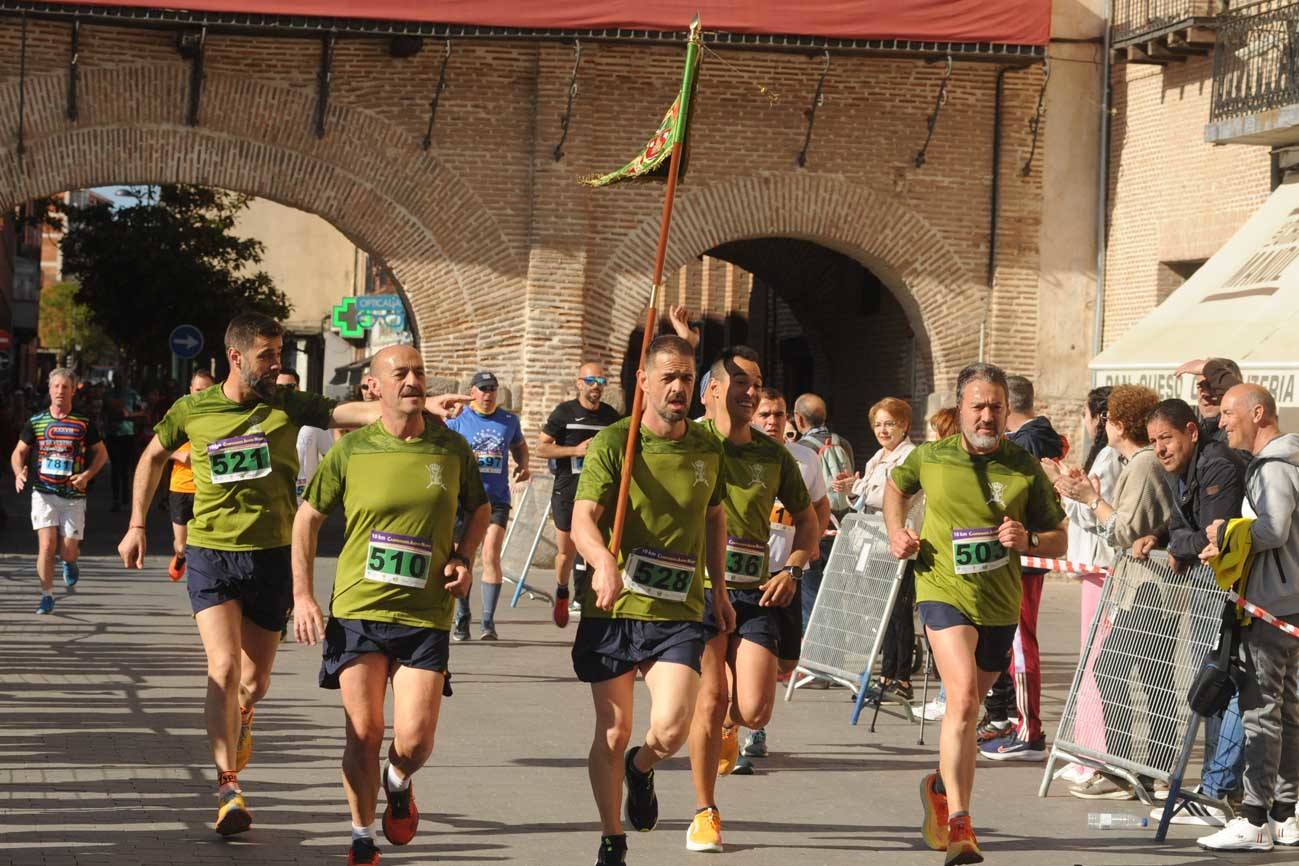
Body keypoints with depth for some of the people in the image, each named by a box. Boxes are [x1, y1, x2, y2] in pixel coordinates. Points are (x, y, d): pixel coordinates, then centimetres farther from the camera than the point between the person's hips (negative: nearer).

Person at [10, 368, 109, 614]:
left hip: (73, 495, 0)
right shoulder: (35, 422, 4)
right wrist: (19, 473, -9)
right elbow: (18, 452, 11)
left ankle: (70, 562, 36)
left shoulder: (84, 423, 2)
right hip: (43, 493, 0)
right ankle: (47, 596, 2)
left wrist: (87, 475, -6)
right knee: (47, 545, -12)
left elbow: (101, 453, 11)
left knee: (68, 551, -2)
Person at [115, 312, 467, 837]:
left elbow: (355, 412, -15)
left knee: (255, 682, 9)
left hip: (271, 556, 1)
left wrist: (424, 405, -29)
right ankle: (228, 788, -9)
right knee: (224, 669, -16)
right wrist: (137, 525, 15)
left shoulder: (288, 406, -2)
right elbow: (153, 457, 17)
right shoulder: (192, 410, -1)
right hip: (211, 553, -1)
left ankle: (238, 721, 45)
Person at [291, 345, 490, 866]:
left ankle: (399, 782, 31)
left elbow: (479, 508, 19)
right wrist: (302, 595, 2)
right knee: (363, 734, -2)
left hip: (425, 614, 1)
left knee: (414, 740, -6)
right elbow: (307, 517, 8)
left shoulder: (451, 448, 1)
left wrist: (464, 558, 1)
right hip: (357, 609, 0)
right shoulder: (351, 451, -2)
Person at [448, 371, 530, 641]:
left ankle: (489, 621, -11)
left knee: (491, 557, -13)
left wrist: (523, 465, 7)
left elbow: (520, 446, 27)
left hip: (497, 500, 0)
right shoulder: (457, 421, 5)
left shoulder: (509, 420, 10)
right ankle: (462, 620, 17)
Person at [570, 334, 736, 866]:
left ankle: (642, 769, 23)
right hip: (612, 608, -2)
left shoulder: (707, 449, 5)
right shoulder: (613, 443, -7)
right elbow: (583, 519, -17)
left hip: (678, 612, 2)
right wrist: (604, 563, -36)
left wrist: (719, 588, 21)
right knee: (613, 732, 4)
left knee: (671, 727, -14)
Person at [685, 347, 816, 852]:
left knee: (754, 710, -8)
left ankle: (727, 728, 31)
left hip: (754, 592, 3)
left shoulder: (773, 455, 11)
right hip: (699, 586, -3)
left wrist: (792, 570, 2)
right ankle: (705, 813, 8)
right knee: (711, 698, -9)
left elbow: (806, 518, 20)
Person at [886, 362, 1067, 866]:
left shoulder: (1025, 468, 0)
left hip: (1000, 603, 3)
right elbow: (896, 485, 23)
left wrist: (1028, 540, -15)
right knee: (963, 698, -23)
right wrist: (897, 533, 6)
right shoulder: (929, 458, -1)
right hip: (944, 592, -3)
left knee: (968, 707, 16)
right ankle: (959, 824, -25)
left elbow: (1059, 540, 7)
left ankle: (941, 789, 44)